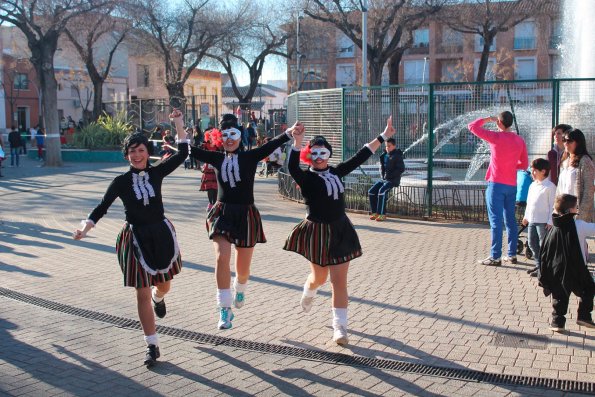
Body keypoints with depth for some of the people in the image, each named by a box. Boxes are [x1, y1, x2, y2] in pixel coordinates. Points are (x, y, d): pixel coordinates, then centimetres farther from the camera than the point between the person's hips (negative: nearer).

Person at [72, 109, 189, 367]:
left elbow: (183, 153, -2)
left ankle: (158, 298, 58)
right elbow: (102, 208, -4)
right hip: (135, 238, -2)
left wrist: (178, 122, -5)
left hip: (161, 234, 2)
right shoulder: (121, 182, -5)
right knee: (142, 294, 1)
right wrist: (85, 228, -18)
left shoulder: (156, 173, -1)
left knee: (164, 285, 18)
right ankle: (152, 346, 10)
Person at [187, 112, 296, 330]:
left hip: (246, 215, -1)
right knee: (222, 258, -19)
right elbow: (190, 149, 0)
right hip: (222, 214, 1)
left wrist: (289, 133, -29)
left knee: (243, 268, 10)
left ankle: (240, 289, 47)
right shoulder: (217, 159, 4)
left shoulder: (250, 157, -1)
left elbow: (271, 145, -14)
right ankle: (225, 309, -9)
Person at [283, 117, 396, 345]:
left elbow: (360, 158, 10)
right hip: (317, 232, -3)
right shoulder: (306, 178, -10)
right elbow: (292, 167, -31)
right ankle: (309, 292, 53)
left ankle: (339, 327, 5)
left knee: (339, 281, 0)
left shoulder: (336, 173, 6)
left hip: (340, 231, 4)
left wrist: (383, 137, 12)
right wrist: (297, 142, -44)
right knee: (319, 277, 16)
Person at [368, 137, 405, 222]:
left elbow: (401, 169, -14)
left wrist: (390, 175, -17)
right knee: (371, 191, -9)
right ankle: (375, 212, 0)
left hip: (393, 180, -7)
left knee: (382, 191, -29)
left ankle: (382, 214, -24)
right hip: (384, 179, 7)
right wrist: (382, 175, 6)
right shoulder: (384, 155, 12)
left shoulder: (397, 156, -8)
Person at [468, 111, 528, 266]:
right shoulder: (519, 140, 6)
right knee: (510, 220, 13)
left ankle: (495, 256, -5)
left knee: (496, 220, -5)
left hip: (496, 184, -6)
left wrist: (488, 119, 6)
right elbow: (524, 164, 12)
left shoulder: (496, 137, -11)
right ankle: (512, 254, 18)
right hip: (512, 185, 6)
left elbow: (472, 127, -7)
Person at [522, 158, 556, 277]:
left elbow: (552, 205, -12)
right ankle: (538, 265, 25)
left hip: (543, 221, -8)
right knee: (532, 243, 13)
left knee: (543, 245, -3)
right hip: (532, 220, 8)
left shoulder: (550, 186, -11)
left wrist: (550, 221, -14)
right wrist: (526, 216, 21)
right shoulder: (533, 185, 12)